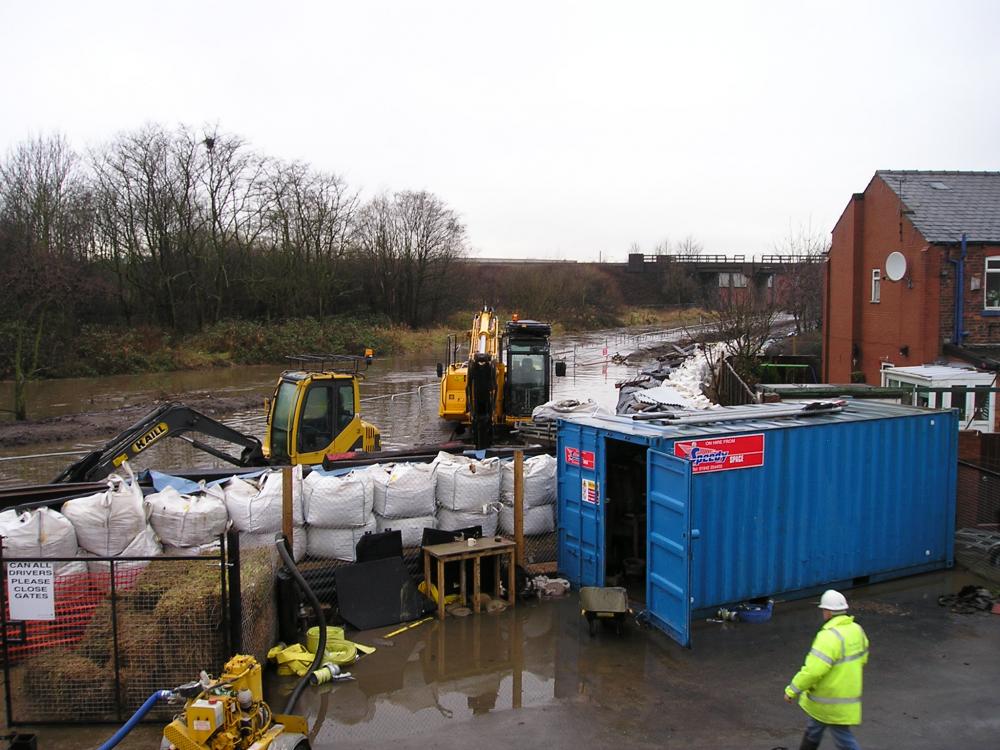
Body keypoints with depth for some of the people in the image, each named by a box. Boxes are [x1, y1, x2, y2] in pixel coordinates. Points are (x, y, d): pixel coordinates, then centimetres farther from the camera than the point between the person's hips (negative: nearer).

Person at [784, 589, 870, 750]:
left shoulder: (830, 636, -28)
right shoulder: (856, 630, -1)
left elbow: (813, 670, -31)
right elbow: (861, 659, 13)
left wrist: (792, 690, -21)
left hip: (833, 702, -8)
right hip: (848, 693, 8)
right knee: (814, 728, 23)